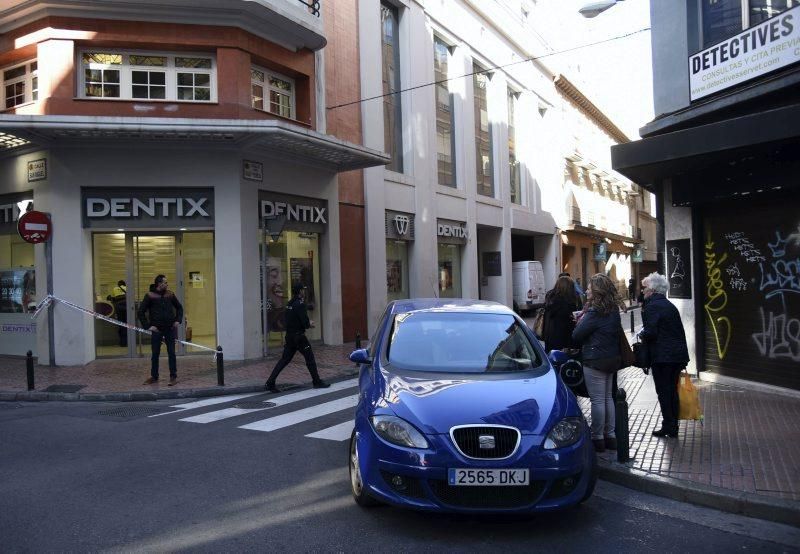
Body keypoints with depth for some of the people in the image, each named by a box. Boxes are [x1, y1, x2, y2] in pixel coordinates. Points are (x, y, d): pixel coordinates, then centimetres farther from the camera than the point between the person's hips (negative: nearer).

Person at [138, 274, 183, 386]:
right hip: (156, 330, -1)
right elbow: (141, 312, -3)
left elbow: (179, 307, 18)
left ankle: (173, 376, 9)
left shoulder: (170, 295, 5)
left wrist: (178, 320, 5)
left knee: (171, 353, 3)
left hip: (170, 329, 2)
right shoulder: (150, 296, -4)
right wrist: (148, 326, -9)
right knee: (155, 354, 7)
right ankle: (154, 376, 20)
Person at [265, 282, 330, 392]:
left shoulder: (290, 303, 12)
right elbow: (305, 323, -20)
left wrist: (308, 323, 10)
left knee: (285, 359, 9)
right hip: (298, 336, -8)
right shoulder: (300, 304, -16)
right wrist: (309, 324, 3)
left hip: (289, 336, 8)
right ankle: (317, 382, 13)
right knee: (310, 358, 5)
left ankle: (270, 383, 4)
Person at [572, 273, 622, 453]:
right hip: (612, 357, 9)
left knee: (597, 400, -2)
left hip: (595, 360, -9)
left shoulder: (594, 312, -18)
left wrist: (580, 321, 3)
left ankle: (597, 438, 4)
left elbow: (576, 335, -17)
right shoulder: (613, 310, 7)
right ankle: (611, 435, 22)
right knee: (608, 397, 16)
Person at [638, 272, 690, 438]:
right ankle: (673, 427, 21)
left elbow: (651, 332, -20)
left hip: (662, 356, -8)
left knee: (663, 392, 0)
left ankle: (668, 426, 4)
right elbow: (680, 330, 15)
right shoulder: (670, 306, 14)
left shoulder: (652, 307, -12)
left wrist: (641, 335, 0)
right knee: (672, 390, 14)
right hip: (678, 354, 8)